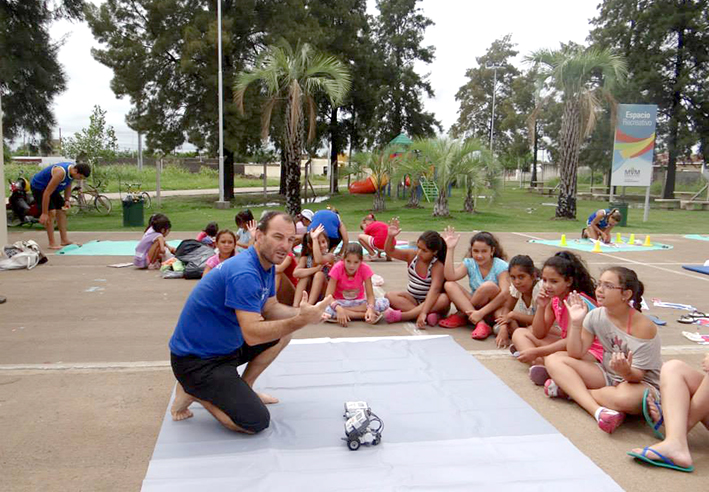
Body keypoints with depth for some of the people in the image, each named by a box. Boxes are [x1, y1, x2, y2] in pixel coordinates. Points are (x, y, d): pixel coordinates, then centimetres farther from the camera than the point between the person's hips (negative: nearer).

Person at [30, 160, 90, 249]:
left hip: (51, 187, 9)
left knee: (62, 211, 6)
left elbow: (68, 186, 10)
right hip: (38, 186, -9)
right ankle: (52, 243, -13)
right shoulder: (61, 173, -37)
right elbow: (47, 193, -34)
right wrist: (44, 213, -32)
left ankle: (64, 240, 13)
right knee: (51, 213, -18)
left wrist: (66, 200, -3)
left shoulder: (72, 171, -12)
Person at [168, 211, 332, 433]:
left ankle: (243, 387, 16)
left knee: (286, 329, 10)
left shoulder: (267, 265, 2)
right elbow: (252, 334, -33)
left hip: (226, 344, 9)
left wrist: (302, 313, -12)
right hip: (196, 360, -9)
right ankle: (193, 392, 2)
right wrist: (301, 320, -36)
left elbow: (270, 309, 7)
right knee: (257, 422, -14)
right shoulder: (244, 273, -28)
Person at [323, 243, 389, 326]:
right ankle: (365, 316, -25)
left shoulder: (365, 269, -17)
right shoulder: (337, 268, -20)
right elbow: (328, 296, -24)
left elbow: (370, 295, -16)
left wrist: (370, 308, -39)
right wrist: (338, 308, -44)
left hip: (358, 302, 0)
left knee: (384, 302, -26)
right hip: (340, 302, 0)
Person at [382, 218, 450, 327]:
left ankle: (400, 316, -38)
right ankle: (429, 316, -36)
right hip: (412, 299, 4)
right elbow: (390, 252, -10)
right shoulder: (412, 255, -7)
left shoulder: (437, 266, -21)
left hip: (431, 302, -4)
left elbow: (434, 290, -34)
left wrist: (423, 312, -46)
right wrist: (390, 236, -31)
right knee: (390, 296, -22)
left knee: (444, 299, -37)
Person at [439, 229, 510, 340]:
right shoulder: (469, 263, -1)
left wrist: (481, 312, -33)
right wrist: (450, 249, -19)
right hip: (474, 309, 4)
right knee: (449, 285, -19)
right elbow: (450, 276, -18)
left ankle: (461, 316, -16)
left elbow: (505, 294, -25)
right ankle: (481, 324, -30)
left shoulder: (500, 266, -12)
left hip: (494, 309, -4)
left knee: (489, 286, -34)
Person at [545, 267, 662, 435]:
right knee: (554, 359, -11)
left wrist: (626, 372, -44)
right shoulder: (596, 316, -5)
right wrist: (576, 322, -17)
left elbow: (637, 375, -21)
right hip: (608, 376, 6)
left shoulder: (643, 327, -20)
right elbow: (576, 354, -6)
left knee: (625, 397, -43)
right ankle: (598, 410, -27)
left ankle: (569, 389, -15)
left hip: (643, 383, -5)